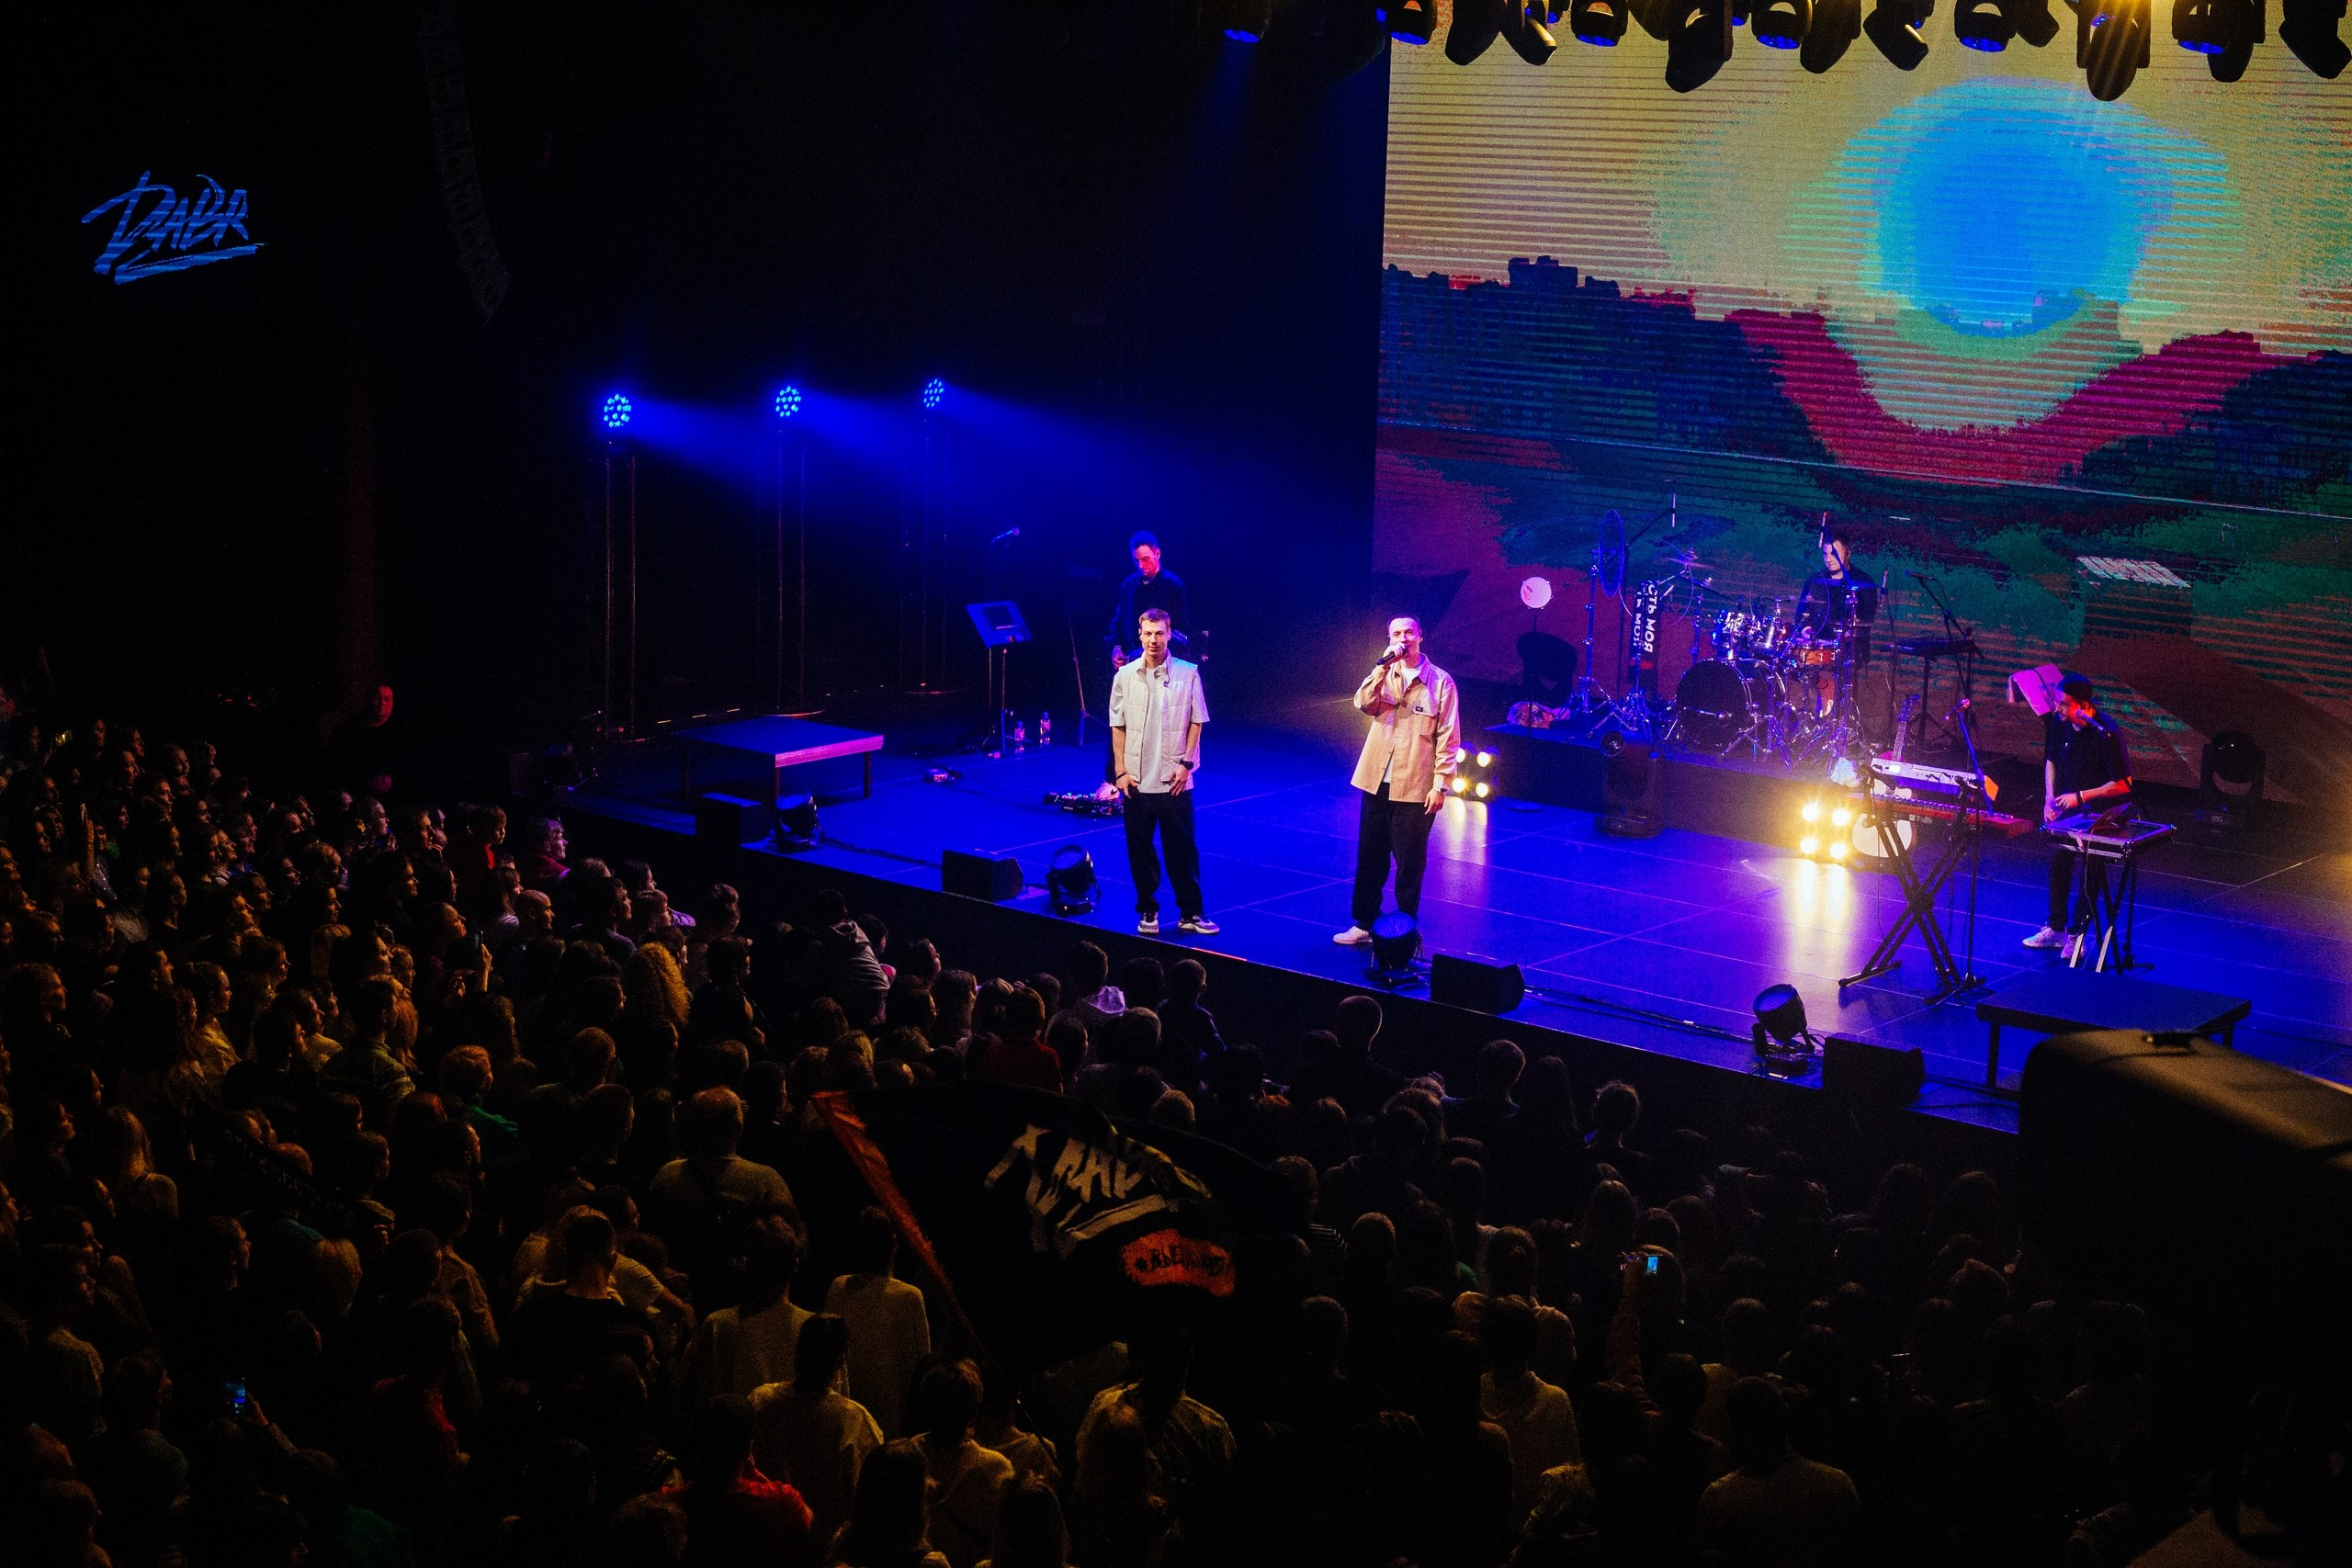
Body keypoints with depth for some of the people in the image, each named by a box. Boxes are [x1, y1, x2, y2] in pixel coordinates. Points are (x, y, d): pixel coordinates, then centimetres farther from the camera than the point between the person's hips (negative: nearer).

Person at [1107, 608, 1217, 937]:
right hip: (1136, 781, 2)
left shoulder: (1187, 674, -2)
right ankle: (1147, 911, 18)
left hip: (1175, 781, -2)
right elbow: (1118, 726, 6)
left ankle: (1190, 913, 11)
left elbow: (1196, 722, 2)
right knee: (1140, 849, 7)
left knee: (1182, 848, 2)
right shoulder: (1126, 676, 2)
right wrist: (1121, 771, 0)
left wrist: (1186, 764, -5)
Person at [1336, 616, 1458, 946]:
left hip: (1414, 788, -4)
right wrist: (1383, 666, -17)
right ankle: (1364, 924, 22)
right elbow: (1364, 705, -10)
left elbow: (1448, 738, -5)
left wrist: (1441, 784, -10)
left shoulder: (1440, 682, -4)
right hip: (1376, 782, 4)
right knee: (1370, 858, 11)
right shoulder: (1384, 676, 9)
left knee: (1409, 863, 3)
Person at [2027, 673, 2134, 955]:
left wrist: (2080, 797, -24)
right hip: (2071, 803, 6)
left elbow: (2123, 784, -22)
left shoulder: (2107, 733, -25)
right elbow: (2052, 761, 13)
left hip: (2104, 810, -6)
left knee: (2091, 864, -10)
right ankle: (2055, 928, 12)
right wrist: (2050, 798, -1)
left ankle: (2076, 934, 0)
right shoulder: (2059, 723, -6)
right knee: (2058, 857, 1)